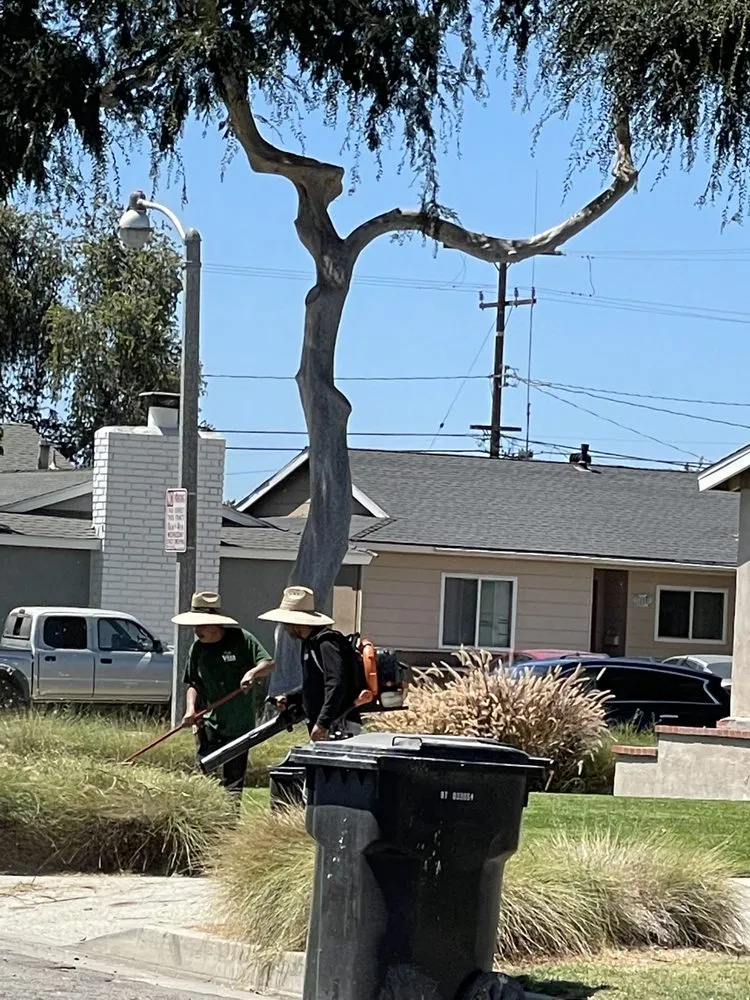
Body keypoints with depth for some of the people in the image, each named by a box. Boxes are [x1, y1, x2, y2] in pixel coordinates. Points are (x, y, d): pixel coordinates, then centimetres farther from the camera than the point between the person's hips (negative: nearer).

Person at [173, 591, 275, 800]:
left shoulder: (241, 640, -5)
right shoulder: (197, 649, 5)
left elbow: (269, 664, -8)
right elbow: (192, 683, 10)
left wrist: (252, 672, -29)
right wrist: (190, 709, -7)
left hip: (240, 722, -2)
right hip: (209, 722, 2)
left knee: (234, 778, 1)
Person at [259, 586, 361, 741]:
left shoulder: (326, 643, -16)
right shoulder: (310, 644, 18)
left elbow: (336, 685, -25)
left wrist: (322, 723, -29)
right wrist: (288, 697, 20)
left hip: (337, 726, -10)